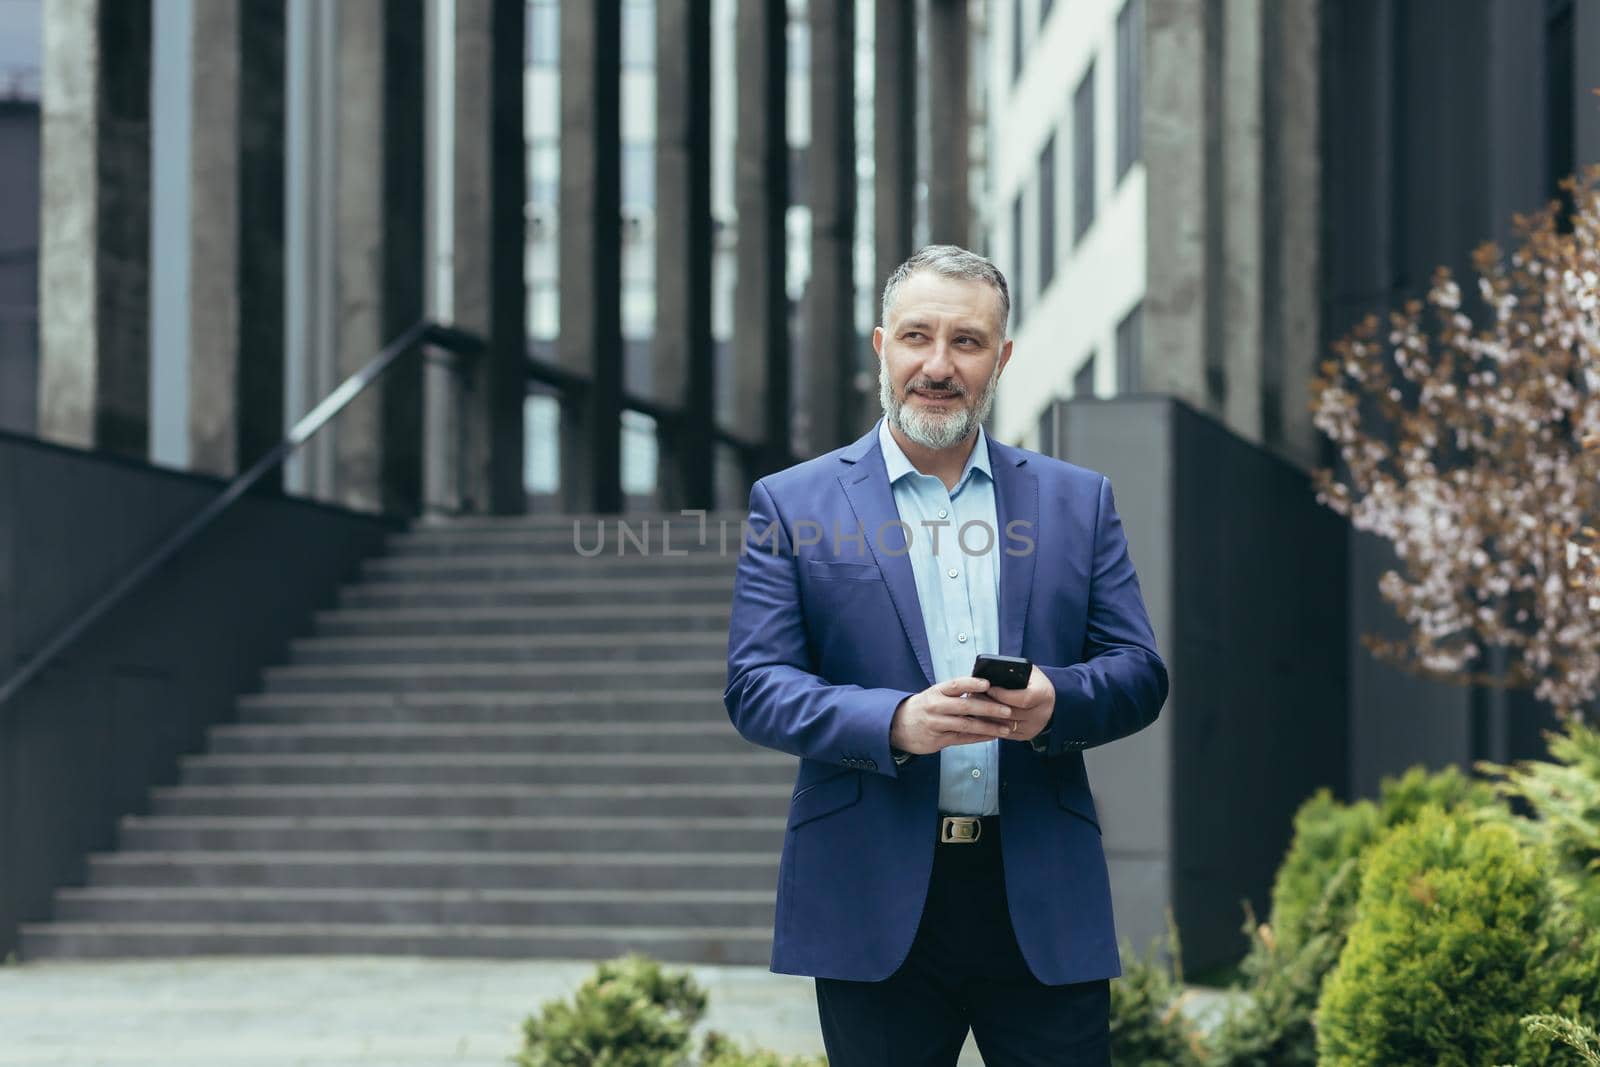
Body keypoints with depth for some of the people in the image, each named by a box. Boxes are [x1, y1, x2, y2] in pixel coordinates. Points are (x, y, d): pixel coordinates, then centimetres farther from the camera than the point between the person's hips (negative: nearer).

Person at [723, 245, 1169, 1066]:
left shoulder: (1077, 502, 12)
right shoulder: (792, 503, 5)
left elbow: (1140, 674, 7)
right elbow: (755, 688, -2)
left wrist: (1055, 700, -16)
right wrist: (894, 723, -20)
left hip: (1044, 905, 2)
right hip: (874, 906, -1)